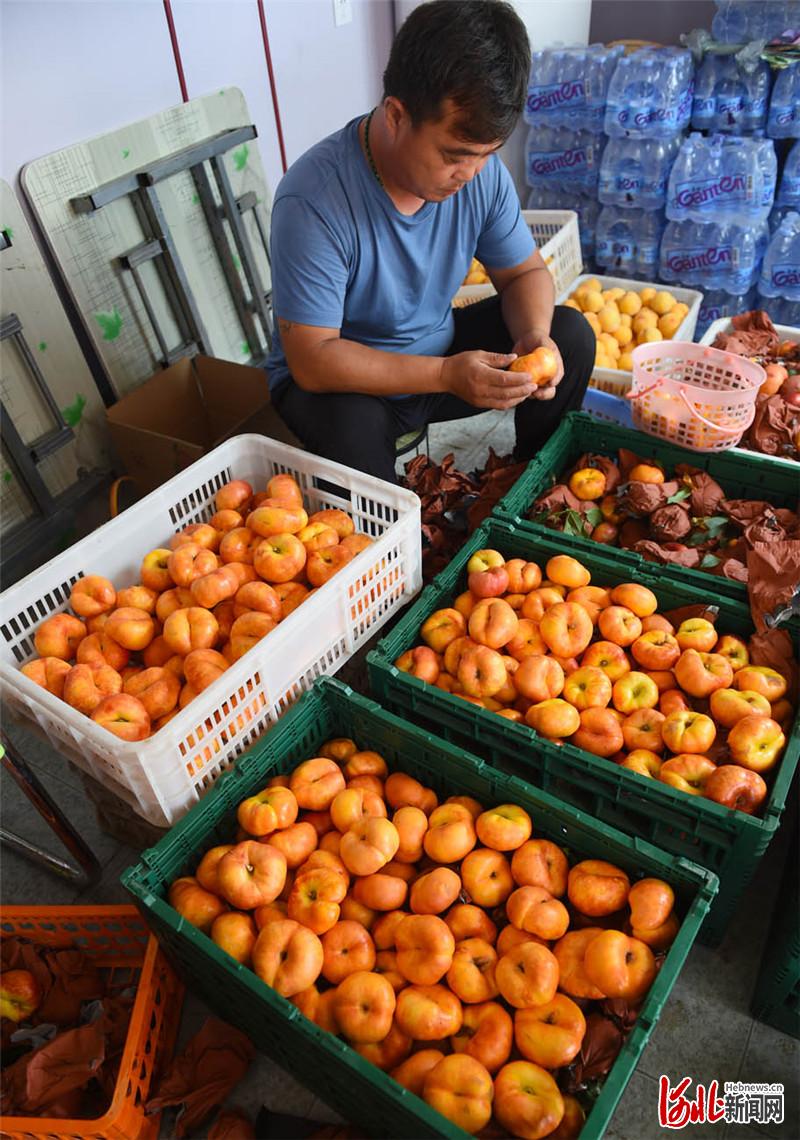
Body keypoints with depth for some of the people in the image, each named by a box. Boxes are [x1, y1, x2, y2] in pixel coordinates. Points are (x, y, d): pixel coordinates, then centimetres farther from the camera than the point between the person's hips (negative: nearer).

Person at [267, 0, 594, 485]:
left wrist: (535, 335, -22)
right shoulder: (314, 199, -28)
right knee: (352, 426, -39)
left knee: (571, 333, -8)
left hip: (441, 347, 6)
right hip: (342, 376, -5)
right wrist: (447, 376, -36)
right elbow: (312, 359, -29)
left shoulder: (481, 169, -11)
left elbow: (525, 272, 2)